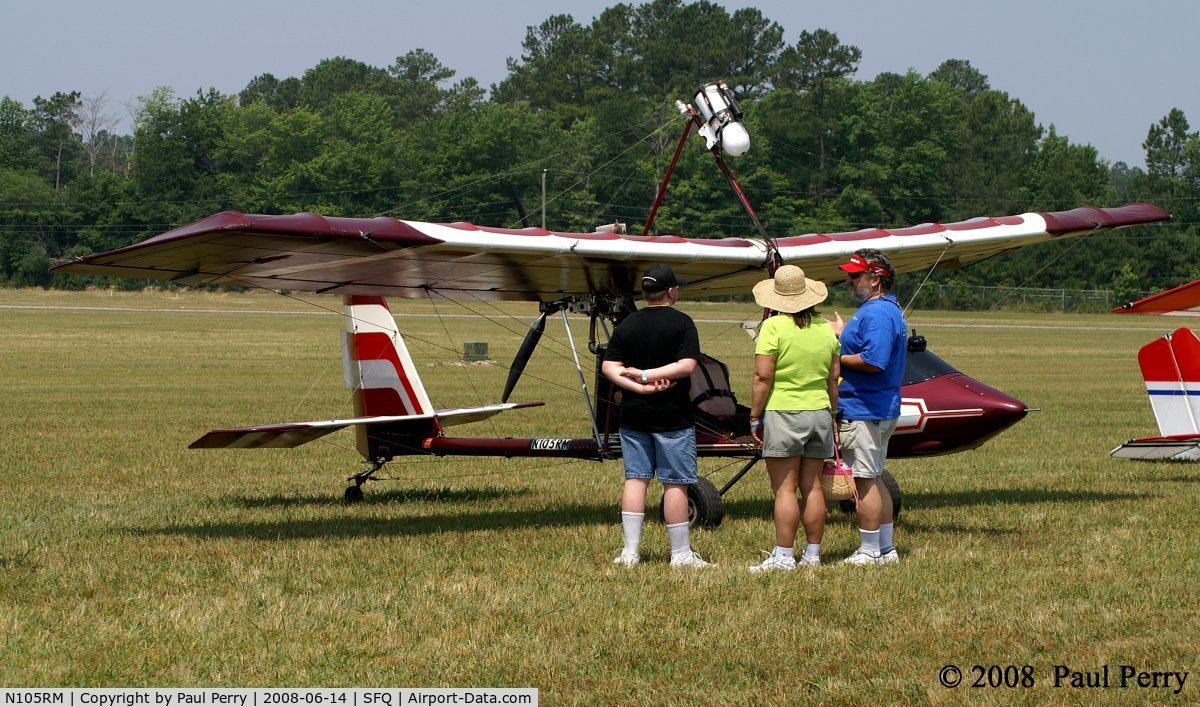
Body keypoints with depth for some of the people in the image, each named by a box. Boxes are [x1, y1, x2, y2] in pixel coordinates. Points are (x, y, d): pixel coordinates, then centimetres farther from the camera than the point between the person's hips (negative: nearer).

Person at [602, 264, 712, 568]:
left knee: (635, 479, 9)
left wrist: (640, 385, -11)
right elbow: (687, 365, -19)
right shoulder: (681, 323, -8)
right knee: (675, 483, 0)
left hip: (634, 415, 5)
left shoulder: (626, 325, 6)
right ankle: (681, 554, 4)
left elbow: (609, 367, -1)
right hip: (672, 416, -4)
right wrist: (647, 375, -15)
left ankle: (630, 551, 7)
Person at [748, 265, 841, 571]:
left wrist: (755, 416, -7)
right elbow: (833, 379, 11)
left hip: (782, 412, -6)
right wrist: (831, 414, 21)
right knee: (812, 487, 10)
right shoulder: (825, 328, 8)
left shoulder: (773, 327, -10)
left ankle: (784, 556, -5)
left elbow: (763, 376, -14)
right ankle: (813, 553, 14)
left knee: (784, 489, -4)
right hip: (819, 411, 6)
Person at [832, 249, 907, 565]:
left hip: (862, 411, -11)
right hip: (882, 408, 11)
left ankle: (869, 552, 0)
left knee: (865, 481, -5)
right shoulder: (891, 309, 15)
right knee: (874, 480, 16)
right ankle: (886, 549, 22)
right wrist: (843, 334, 23)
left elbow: (873, 361, -29)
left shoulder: (876, 314, -20)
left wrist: (837, 358, -16)